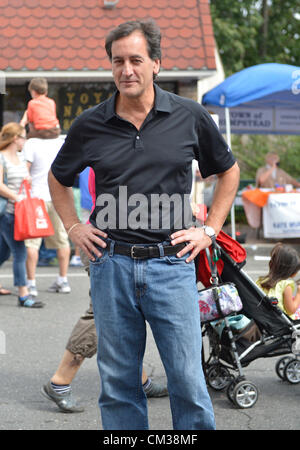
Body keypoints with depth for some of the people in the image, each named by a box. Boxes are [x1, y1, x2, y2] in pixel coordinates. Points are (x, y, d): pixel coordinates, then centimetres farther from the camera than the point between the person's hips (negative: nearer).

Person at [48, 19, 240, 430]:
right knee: (118, 382, 8)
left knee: (188, 381, -1)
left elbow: (229, 171, 16)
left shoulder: (190, 117, 2)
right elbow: (58, 178, 23)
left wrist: (209, 230, 9)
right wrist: (74, 227, 10)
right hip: (111, 263, 2)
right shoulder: (90, 125, 4)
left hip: (171, 263, -1)